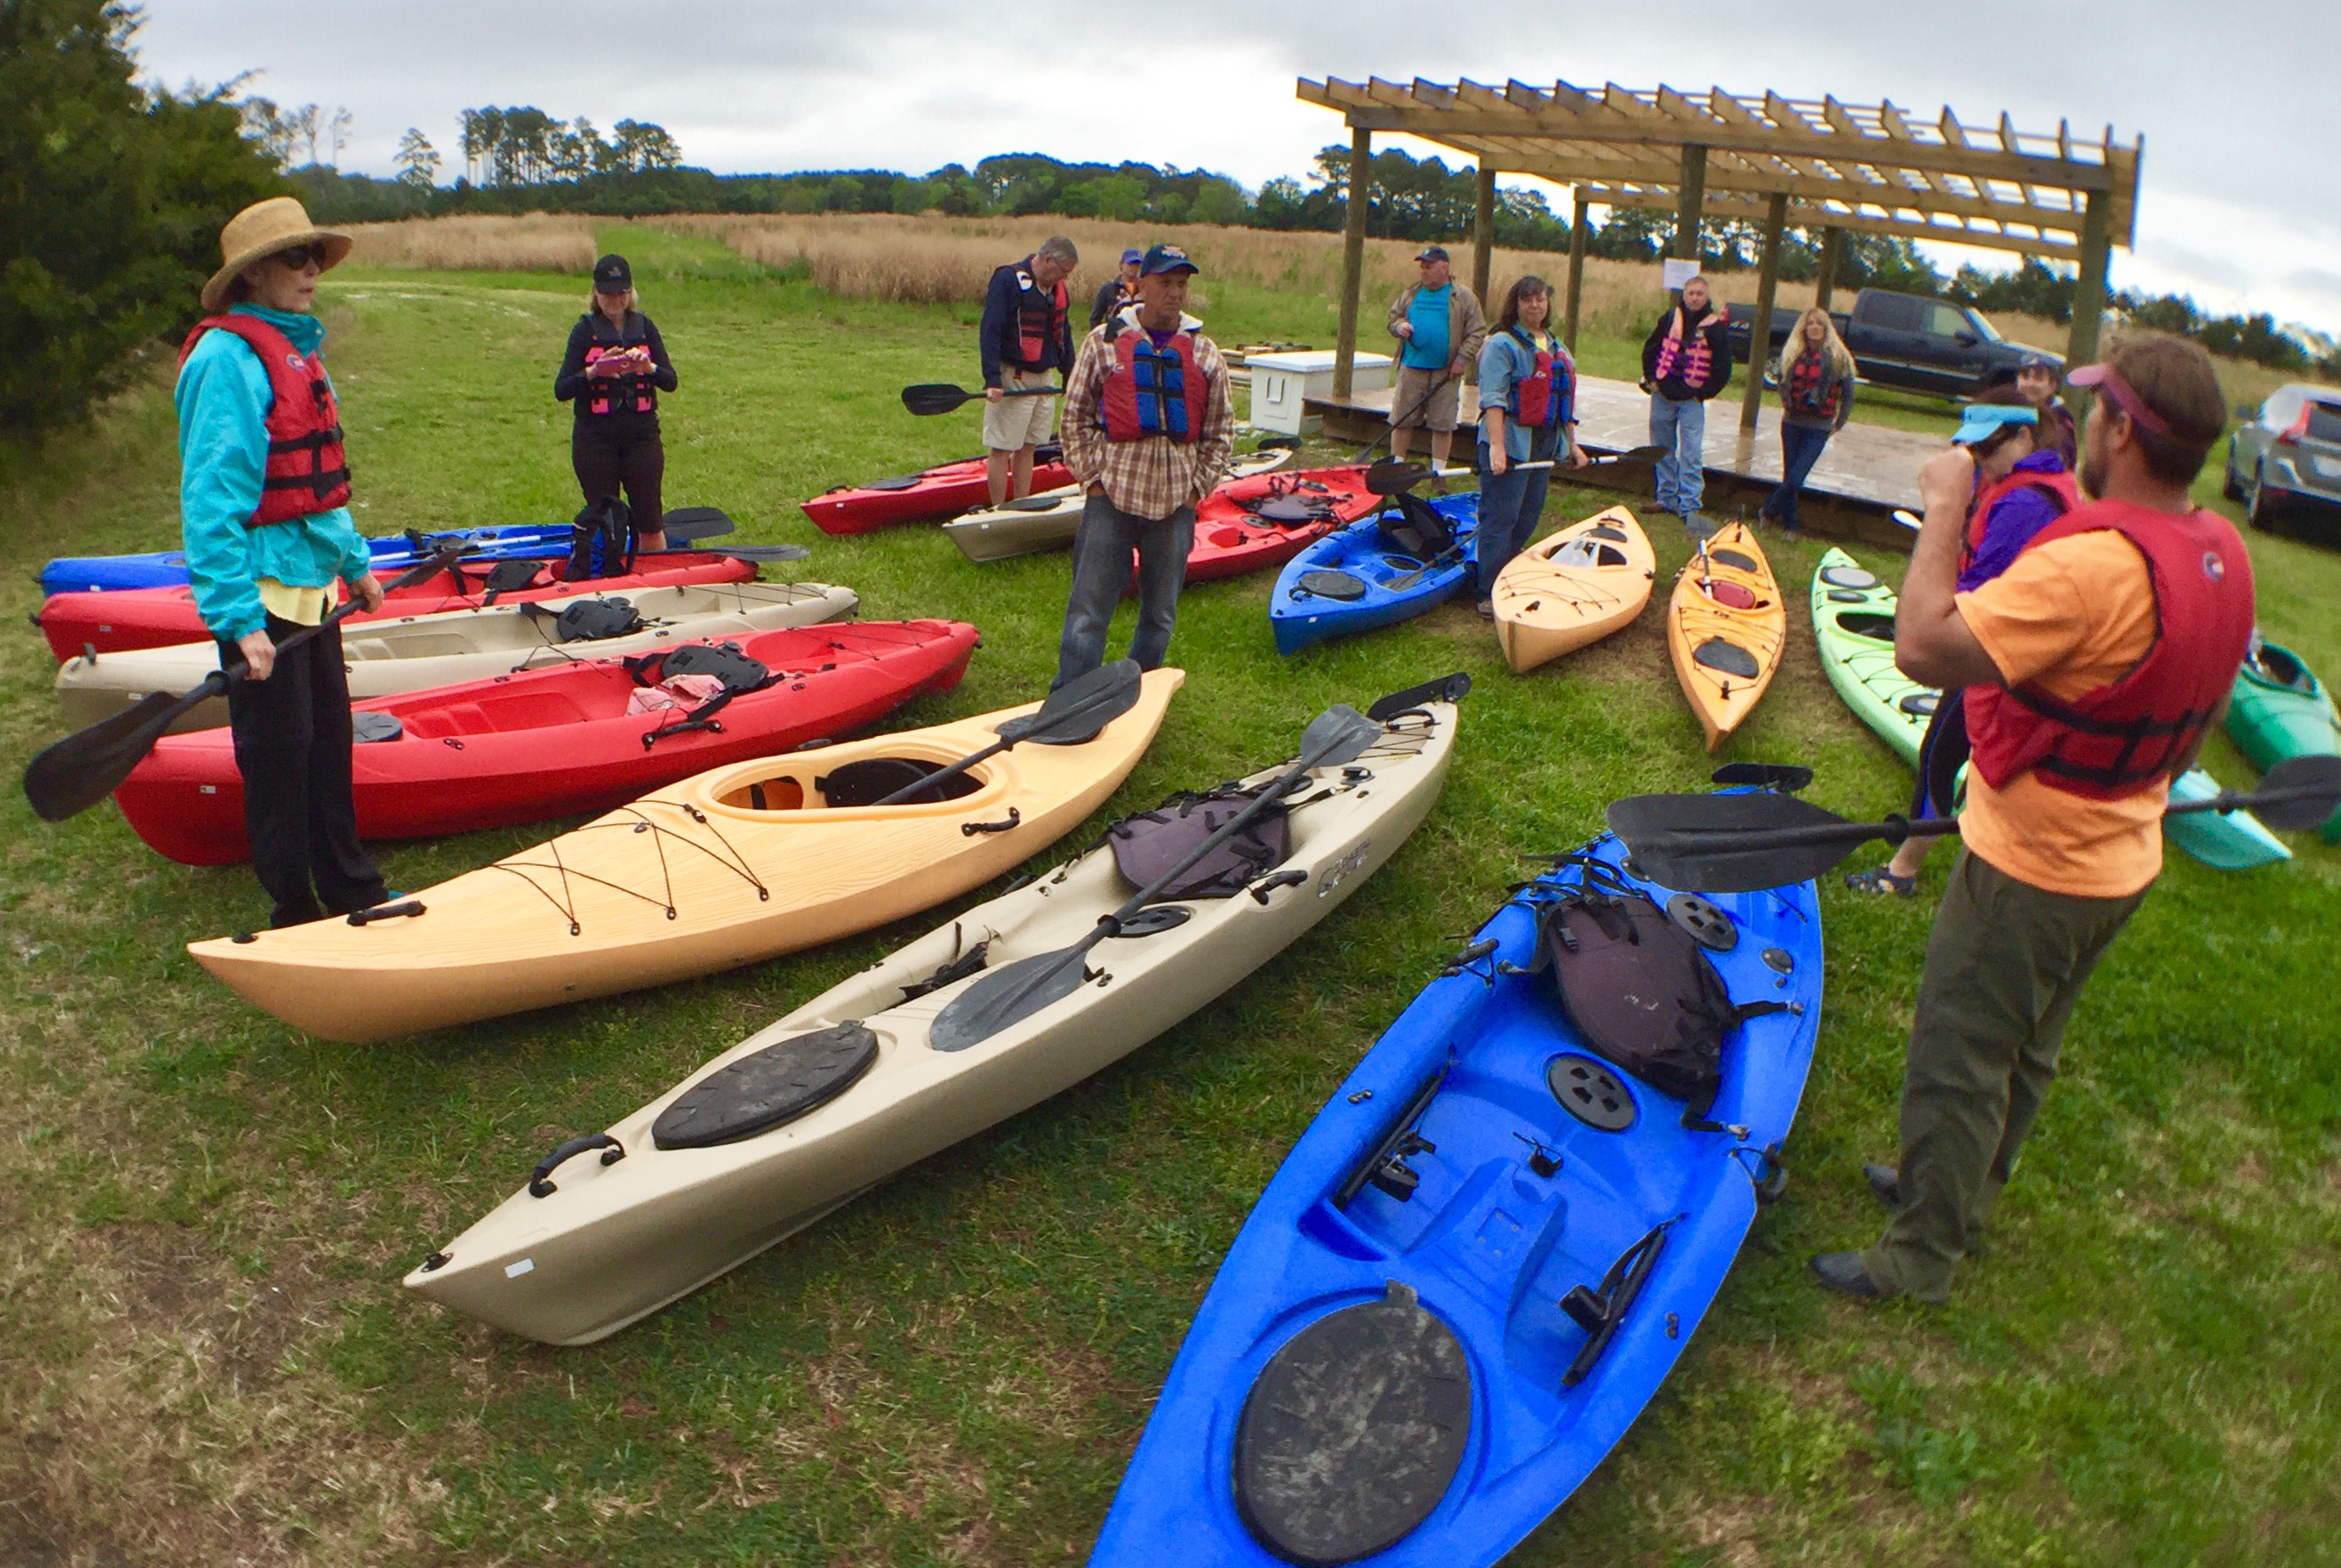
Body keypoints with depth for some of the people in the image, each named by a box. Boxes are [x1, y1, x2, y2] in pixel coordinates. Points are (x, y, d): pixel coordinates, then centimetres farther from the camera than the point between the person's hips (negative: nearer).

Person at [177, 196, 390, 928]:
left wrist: (354, 562, 18)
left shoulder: (296, 350, 13)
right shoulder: (227, 359, -16)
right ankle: (295, 914, 14)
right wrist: (238, 619, -25)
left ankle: (349, 890, 29)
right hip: (261, 595, -9)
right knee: (278, 754, 2)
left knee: (329, 739, 17)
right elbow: (211, 497, -21)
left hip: (311, 584, 9)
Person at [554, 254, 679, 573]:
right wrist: (595, 371, -24)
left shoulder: (645, 327, 6)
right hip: (594, 439, -1)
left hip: (642, 436, 1)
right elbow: (561, 389, -7)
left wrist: (648, 367, -22)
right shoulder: (585, 330, 1)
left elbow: (671, 382, -1)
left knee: (649, 519, 2)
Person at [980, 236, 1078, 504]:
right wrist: (992, 380, -22)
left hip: (1043, 378, 8)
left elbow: (1063, 335, 23)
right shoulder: (1008, 279, -12)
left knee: (1028, 448, 12)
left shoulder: (1057, 288, 13)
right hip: (1011, 378, -8)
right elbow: (990, 331, -16)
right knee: (1001, 449, -3)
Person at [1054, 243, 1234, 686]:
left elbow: (1220, 432, 12)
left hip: (1175, 501, 3)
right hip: (1112, 495, -2)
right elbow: (1076, 416, 4)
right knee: (1088, 608, -2)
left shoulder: (1204, 353, 7)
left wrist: (1198, 487, 3)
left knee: (1160, 614, 11)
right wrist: (1092, 477, -3)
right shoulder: (1104, 341, 1)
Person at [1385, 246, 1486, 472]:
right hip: (1410, 370, 3)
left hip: (1445, 373, -2)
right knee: (1401, 420, 4)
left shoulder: (1464, 298, 1)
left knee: (1443, 425, 2)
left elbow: (1477, 332, 0)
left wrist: (1461, 360, -10)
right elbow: (1394, 316, 20)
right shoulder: (1411, 293, 10)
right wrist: (1399, 326, -4)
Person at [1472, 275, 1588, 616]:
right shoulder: (1502, 344, -5)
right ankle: (1490, 595, -5)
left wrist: (1573, 445, 20)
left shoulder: (1558, 349, 20)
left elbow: (1565, 401, 25)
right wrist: (1496, 446, -24)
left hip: (1545, 444, 8)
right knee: (1501, 518, -8)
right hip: (1510, 442, -8)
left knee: (1529, 518, 9)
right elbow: (1492, 398, -15)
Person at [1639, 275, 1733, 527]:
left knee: (1692, 455, -8)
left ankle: (1690, 507, -7)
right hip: (1662, 396, 3)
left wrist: (1704, 393, -4)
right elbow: (1649, 349, 13)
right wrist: (1651, 379, 3)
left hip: (1692, 401, -3)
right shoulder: (1670, 319, 5)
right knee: (1663, 450, 10)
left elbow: (1723, 367, 0)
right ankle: (1666, 499, 22)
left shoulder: (1715, 327, -2)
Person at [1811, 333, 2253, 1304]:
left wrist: (1944, 508, -24)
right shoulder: (2223, 554, -2)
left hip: (2029, 873, -9)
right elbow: (2199, 714, 11)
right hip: (2123, 859, 9)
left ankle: (1918, 1260, 23)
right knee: (2024, 1055, 25)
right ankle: (1960, 1194, 45)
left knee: (1956, 1062, 7)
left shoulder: (2092, 565, -32)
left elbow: (1922, 648, -34)